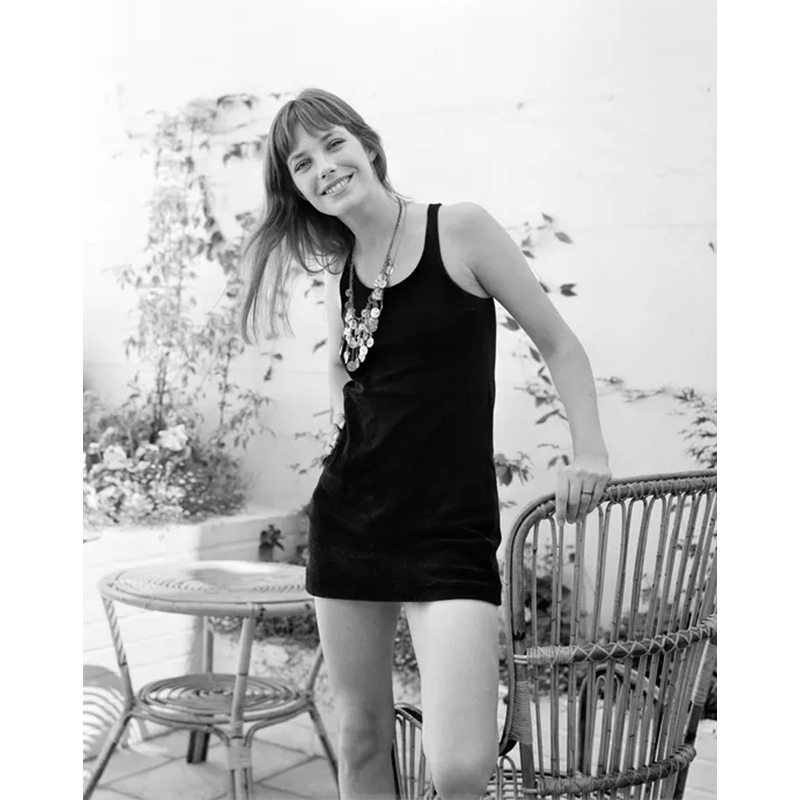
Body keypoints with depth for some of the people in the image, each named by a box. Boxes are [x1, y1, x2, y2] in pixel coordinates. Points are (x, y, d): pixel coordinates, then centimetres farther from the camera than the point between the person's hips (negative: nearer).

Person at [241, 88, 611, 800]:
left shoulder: (459, 229, -5)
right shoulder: (339, 269, 9)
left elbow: (559, 345, -2)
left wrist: (590, 452, -13)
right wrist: (352, 434, 9)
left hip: (452, 526, -5)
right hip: (348, 517, 5)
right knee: (361, 738, 12)